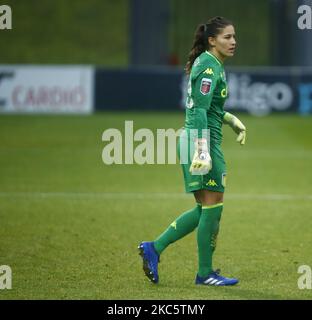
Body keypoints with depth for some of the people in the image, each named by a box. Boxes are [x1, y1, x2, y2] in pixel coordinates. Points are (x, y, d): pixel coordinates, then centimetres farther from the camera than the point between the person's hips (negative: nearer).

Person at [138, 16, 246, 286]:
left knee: (205, 209, 12)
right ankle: (205, 273, 2)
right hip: (202, 140, -10)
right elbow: (199, 110, -22)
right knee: (213, 205, -5)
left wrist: (232, 120, 25)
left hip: (200, 139, 10)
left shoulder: (210, 64, 16)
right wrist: (202, 150, -28)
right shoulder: (209, 67, -14)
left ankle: (154, 248, 12)